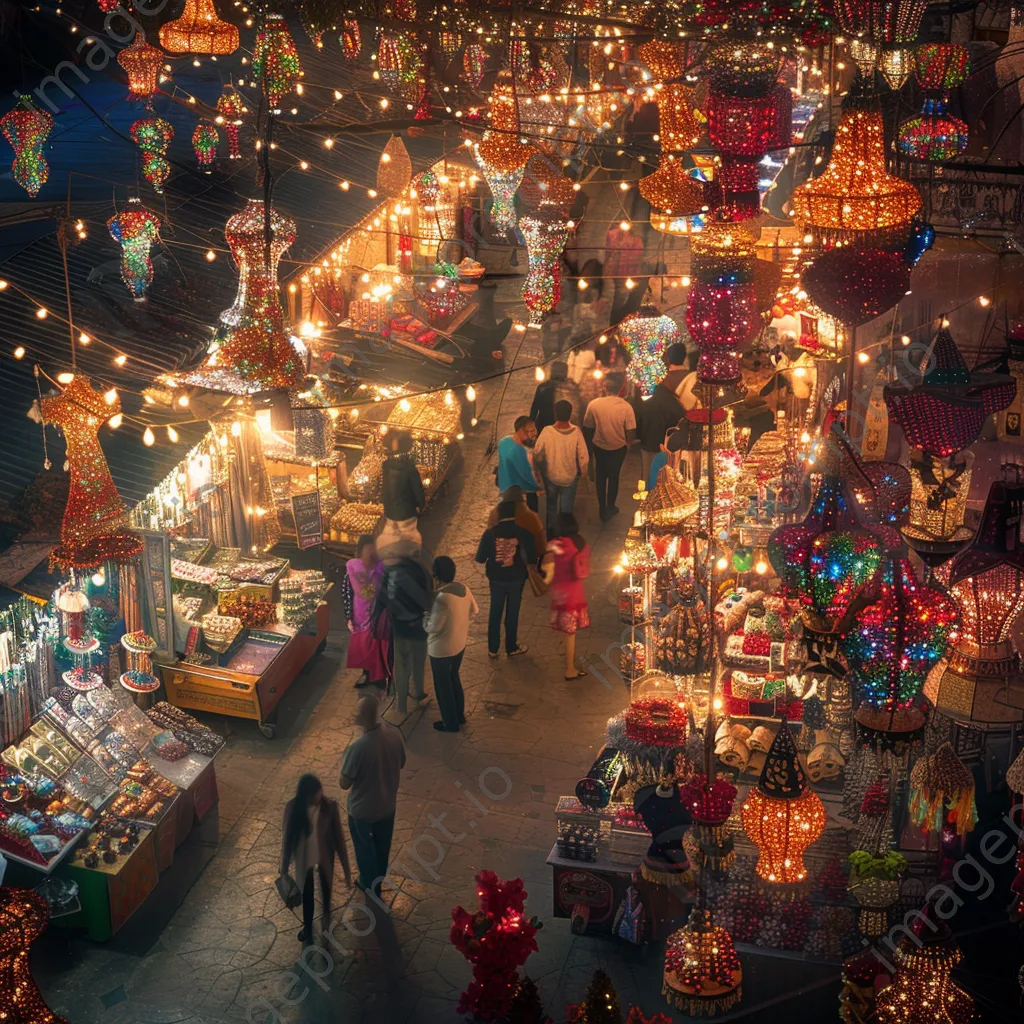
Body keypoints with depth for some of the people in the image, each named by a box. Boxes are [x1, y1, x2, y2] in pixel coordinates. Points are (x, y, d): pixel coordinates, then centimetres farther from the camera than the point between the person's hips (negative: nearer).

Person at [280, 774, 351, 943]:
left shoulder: (330, 806, -26)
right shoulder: (292, 808, -26)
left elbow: (338, 837, -16)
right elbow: (287, 838, -12)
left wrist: (346, 868, -11)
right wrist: (284, 869, -4)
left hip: (325, 856, 0)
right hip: (304, 858, 0)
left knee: (326, 886, 27)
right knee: (306, 894, 20)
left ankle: (326, 911, 61)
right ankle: (307, 926, 48)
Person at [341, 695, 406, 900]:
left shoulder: (358, 747, -35)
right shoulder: (394, 733, -18)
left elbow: (345, 784, -23)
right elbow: (401, 764, 0)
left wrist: (345, 759, -8)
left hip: (363, 808, -5)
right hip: (387, 803, 5)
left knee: (365, 848, 23)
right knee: (382, 845, 28)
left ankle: (371, 886, 44)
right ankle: (377, 881, 51)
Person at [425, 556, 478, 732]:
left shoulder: (442, 597, -33)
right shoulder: (464, 588, -9)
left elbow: (433, 627, -25)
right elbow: (473, 610, 7)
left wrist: (423, 618, -6)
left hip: (441, 649, -8)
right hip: (460, 643, 8)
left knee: (443, 684, 13)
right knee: (454, 677, 28)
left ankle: (451, 723, 29)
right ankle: (460, 715, 43)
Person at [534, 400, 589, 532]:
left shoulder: (547, 431, -24)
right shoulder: (576, 432, -24)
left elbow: (537, 454, -13)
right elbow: (583, 457, -16)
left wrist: (542, 468, 7)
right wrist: (583, 472, 4)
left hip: (551, 476, 1)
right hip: (570, 477, -1)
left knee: (551, 505, 26)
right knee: (566, 508, 20)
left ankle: (550, 530, 43)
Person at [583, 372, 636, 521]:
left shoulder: (594, 404, -21)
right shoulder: (626, 407, -23)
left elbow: (587, 425, -6)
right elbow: (631, 433, -16)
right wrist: (628, 443, 6)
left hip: (599, 447, 0)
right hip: (618, 448, 0)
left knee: (601, 477, 22)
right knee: (613, 477, 22)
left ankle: (603, 510, 30)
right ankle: (610, 508, 38)